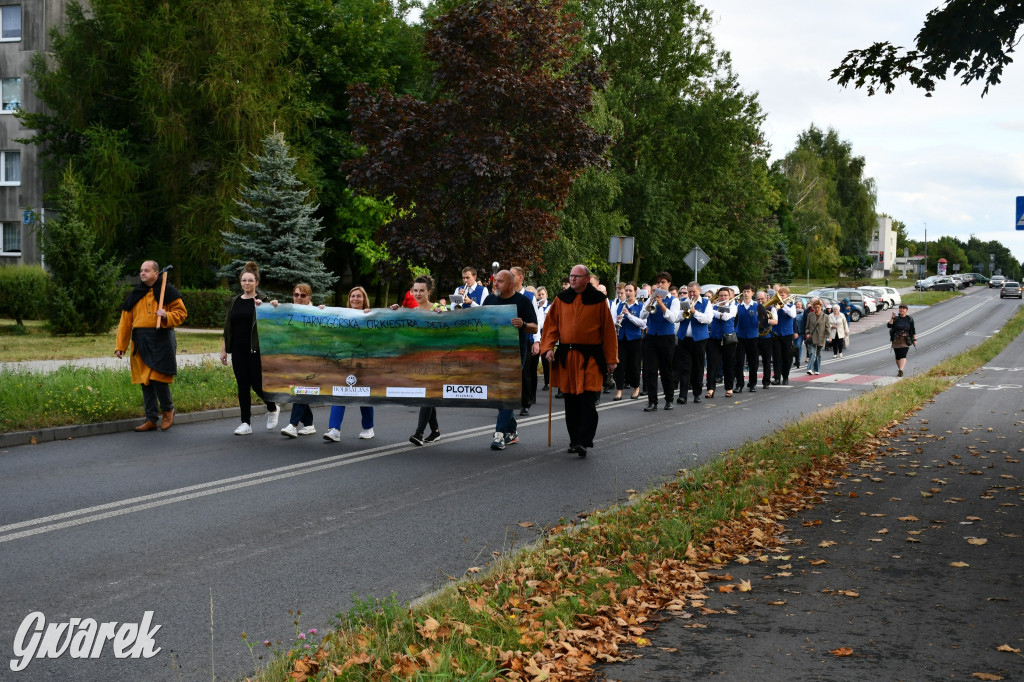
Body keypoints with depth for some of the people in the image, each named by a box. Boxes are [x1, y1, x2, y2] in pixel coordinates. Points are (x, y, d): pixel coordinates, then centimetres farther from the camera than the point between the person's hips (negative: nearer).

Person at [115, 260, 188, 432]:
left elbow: (181, 313, 2)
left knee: (158, 378, -10)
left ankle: (168, 410, 15)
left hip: (161, 341, -5)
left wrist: (166, 316, -18)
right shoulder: (135, 295, 14)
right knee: (145, 382, 6)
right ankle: (151, 419, 13)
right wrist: (120, 346, 8)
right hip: (141, 343, 5)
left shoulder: (167, 292, 2)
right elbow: (125, 322, 13)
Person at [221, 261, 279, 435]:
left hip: (256, 349, -4)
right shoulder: (235, 302, 11)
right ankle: (245, 423, 7)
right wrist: (223, 349, 11)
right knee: (242, 386, 3)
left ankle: (273, 409, 24)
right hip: (238, 349, 4)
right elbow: (227, 327, 14)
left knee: (257, 384, -5)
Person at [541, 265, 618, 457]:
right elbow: (551, 324, 11)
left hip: (591, 357, -3)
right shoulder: (561, 299, 9)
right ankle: (575, 440, 15)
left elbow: (608, 329, 2)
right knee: (571, 401, 7)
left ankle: (584, 441, -10)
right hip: (566, 356, 3)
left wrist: (611, 358, 0)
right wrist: (548, 347, -3)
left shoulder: (598, 300, 1)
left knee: (588, 401, -10)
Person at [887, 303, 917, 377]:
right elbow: (889, 325, -12)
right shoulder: (896, 318, 1)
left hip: (905, 341, -2)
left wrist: (915, 340, 4)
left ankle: (901, 370, -30)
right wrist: (892, 318, -25)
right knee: (897, 357, 8)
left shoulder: (909, 319, 1)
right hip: (896, 340, 2)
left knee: (903, 355, -17)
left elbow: (913, 330, 6)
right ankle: (899, 370, 25)